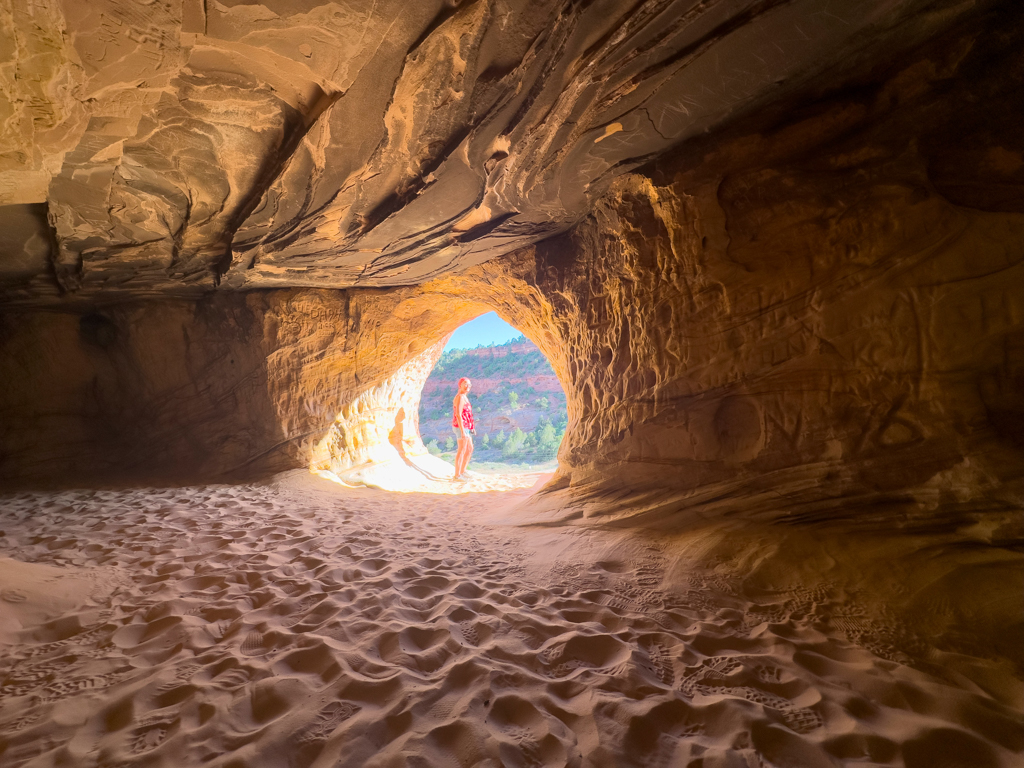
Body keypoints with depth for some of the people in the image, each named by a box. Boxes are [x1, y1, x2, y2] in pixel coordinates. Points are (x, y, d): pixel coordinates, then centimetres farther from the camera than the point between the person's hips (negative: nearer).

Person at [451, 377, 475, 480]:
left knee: (470, 449, 18)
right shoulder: (460, 397, -16)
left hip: (465, 427, 10)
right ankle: (457, 475, 4)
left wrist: (472, 427, 24)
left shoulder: (463, 397, 16)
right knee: (462, 451, -3)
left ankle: (463, 471, 26)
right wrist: (463, 432, -24)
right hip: (462, 428, -10)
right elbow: (458, 415, -22)